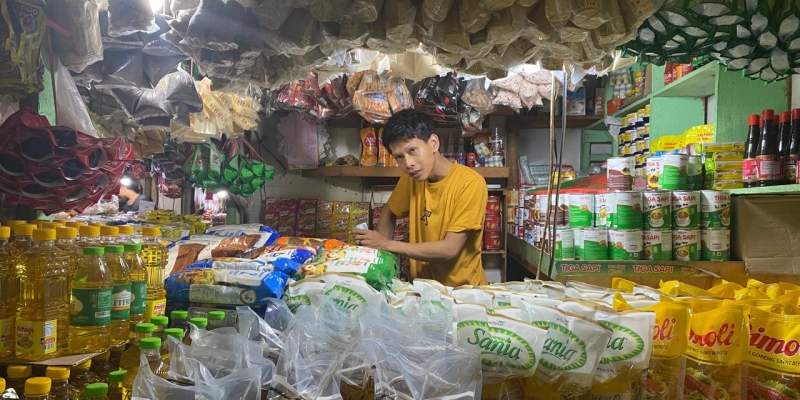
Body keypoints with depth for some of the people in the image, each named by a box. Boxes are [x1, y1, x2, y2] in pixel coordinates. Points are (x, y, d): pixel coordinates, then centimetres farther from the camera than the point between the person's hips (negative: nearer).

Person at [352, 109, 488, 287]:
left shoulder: (470, 183, -17)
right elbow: (389, 213, 14)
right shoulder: (412, 177, -3)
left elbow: (450, 249, -20)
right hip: (423, 286, 3)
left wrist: (388, 245, -17)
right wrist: (377, 250, -1)